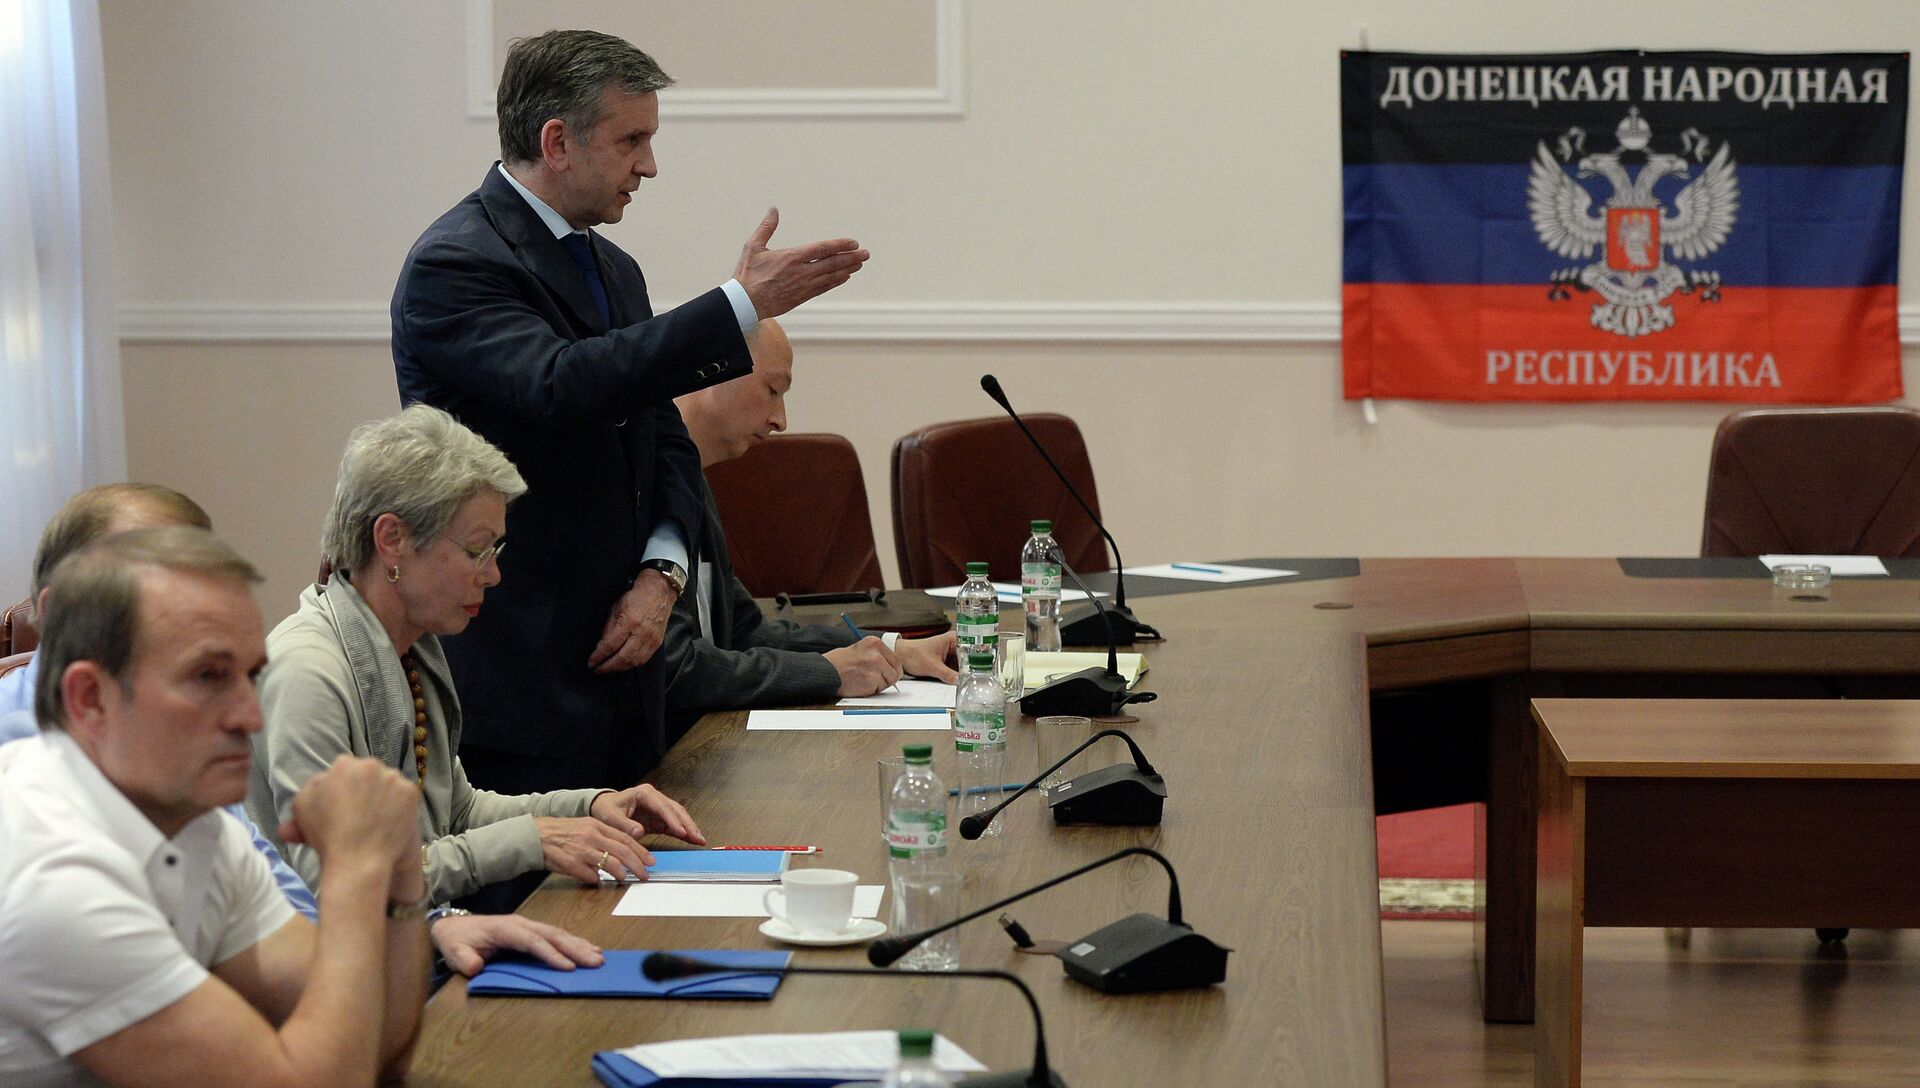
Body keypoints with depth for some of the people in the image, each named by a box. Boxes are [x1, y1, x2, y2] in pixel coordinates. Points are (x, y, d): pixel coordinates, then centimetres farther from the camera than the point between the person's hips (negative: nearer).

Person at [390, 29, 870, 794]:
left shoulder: (614, 270, 16)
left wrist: (661, 573, -2)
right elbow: (560, 385, -28)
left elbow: (667, 439, 17)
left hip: (616, 665, 8)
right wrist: (743, 305, -28)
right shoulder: (453, 264, -12)